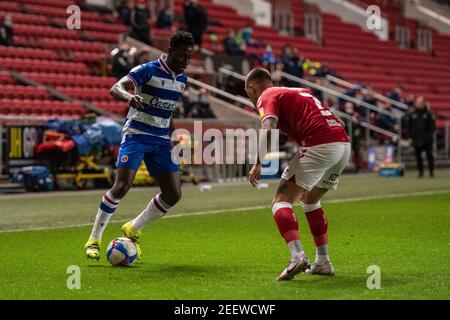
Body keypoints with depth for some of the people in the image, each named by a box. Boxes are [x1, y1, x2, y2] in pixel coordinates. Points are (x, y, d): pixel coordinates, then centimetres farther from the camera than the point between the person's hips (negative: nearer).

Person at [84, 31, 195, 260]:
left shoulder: (182, 79, 9)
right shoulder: (148, 70, -12)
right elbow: (115, 88, -25)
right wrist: (129, 97, -47)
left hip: (161, 141, 6)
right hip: (136, 135, -6)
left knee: (173, 194, -2)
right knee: (122, 186, -20)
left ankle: (133, 230, 18)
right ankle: (94, 240, -6)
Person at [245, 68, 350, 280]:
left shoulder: (267, 97, 6)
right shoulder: (299, 92, 30)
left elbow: (269, 129, -13)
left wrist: (258, 163, -16)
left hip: (319, 146, -8)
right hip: (344, 144, 8)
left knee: (281, 202, -5)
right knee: (310, 200, 27)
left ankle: (297, 257, -26)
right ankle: (323, 262, 23)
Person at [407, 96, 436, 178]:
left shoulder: (428, 114, 2)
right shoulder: (412, 114, 7)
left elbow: (433, 126, 3)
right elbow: (409, 126, 11)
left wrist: (429, 135, -8)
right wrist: (411, 136, 1)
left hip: (427, 139, -2)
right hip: (416, 139, 2)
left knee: (429, 155, -3)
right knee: (418, 156, 3)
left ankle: (431, 171, 3)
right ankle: (420, 172, 10)